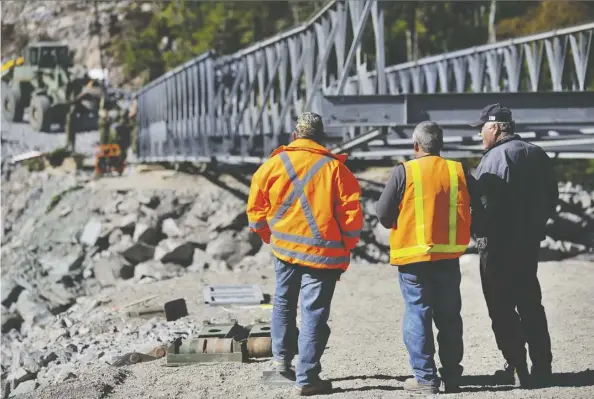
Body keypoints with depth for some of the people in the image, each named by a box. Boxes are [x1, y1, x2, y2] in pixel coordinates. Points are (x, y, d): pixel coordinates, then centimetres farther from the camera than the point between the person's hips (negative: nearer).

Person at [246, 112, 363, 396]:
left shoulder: (272, 165, 0)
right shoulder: (335, 168, -6)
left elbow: (256, 208, 5)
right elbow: (352, 214, -7)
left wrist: (270, 237, 21)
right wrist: (345, 248, 7)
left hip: (284, 248, 3)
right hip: (323, 253, -3)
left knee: (283, 303, 25)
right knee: (313, 314, 1)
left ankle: (281, 357, 28)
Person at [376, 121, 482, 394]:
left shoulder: (404, 171, -9)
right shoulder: (458, 171, 1)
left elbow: (383, 213, -7)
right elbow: (479, 208, 4)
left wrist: (398, 227, 14)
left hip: (413, 254, -3)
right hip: (449, 256, 3)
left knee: (418, 314, 3)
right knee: (449, 315, 14)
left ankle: (425, 377, 2)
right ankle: (452, 375, 20)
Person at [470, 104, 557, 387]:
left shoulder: (496, 157, -15)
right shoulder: (537, 154, 11)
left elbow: (482, 202, -20)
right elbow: (551, 197, 15)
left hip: (499, 244, -8)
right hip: (530, 242, 8)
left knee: (502, 307, -1)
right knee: (530, 303, 15)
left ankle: (517, 368, -4)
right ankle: (541, 367, 17)